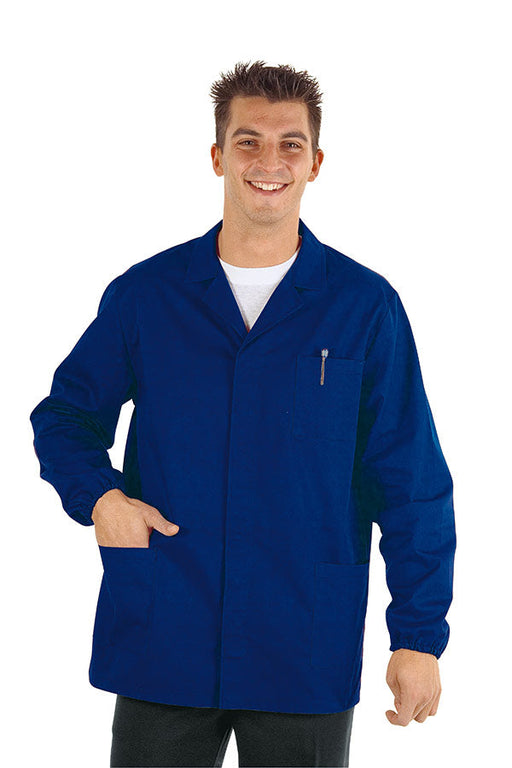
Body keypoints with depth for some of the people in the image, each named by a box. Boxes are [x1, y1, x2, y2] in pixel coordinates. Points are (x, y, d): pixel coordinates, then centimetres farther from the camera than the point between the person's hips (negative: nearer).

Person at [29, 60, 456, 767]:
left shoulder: (366, 306, 0)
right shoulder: (144, 293, 3)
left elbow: (413, 488, 1)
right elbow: (66, 413, 14)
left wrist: (419, 635, -4)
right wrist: (97, 494, -7)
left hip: (309, 657, -1)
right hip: (159, 648, 1)